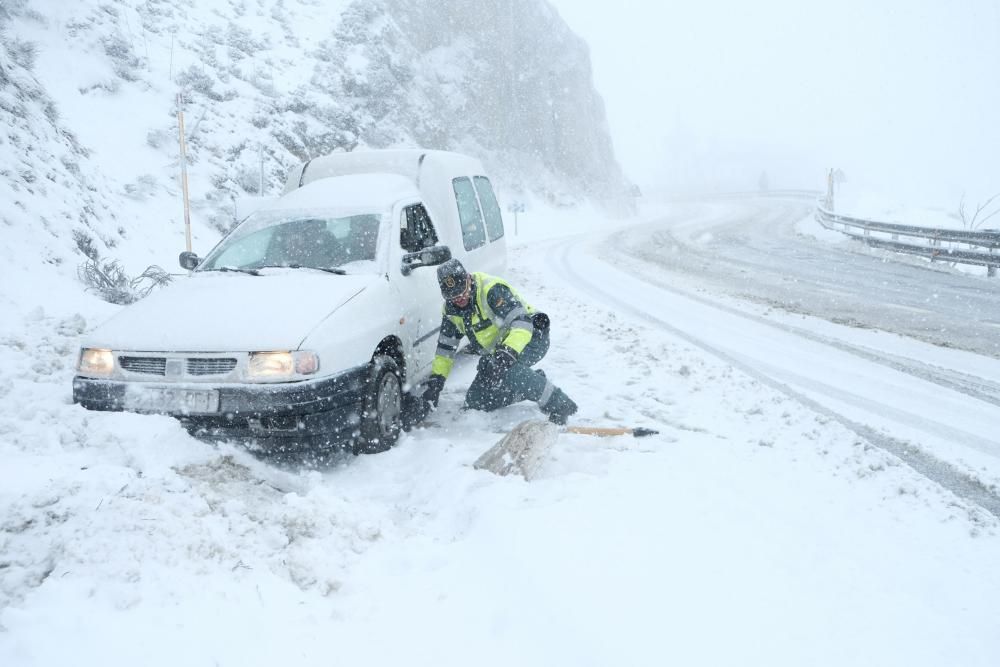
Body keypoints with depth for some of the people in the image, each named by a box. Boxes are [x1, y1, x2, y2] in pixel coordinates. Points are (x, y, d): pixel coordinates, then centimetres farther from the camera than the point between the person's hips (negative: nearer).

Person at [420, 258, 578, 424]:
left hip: (531, 337, -8)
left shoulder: (492, 290, -27)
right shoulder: (450, 309, -3)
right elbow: (445, 349, 7)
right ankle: (536, 380, 11)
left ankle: (559, 404, -27)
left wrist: (509, 353, -49)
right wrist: (435, 381, -1)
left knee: (507, 369, -39)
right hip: (498, 350, 9)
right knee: (475, 401, 1)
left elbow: (522, 323, -35)